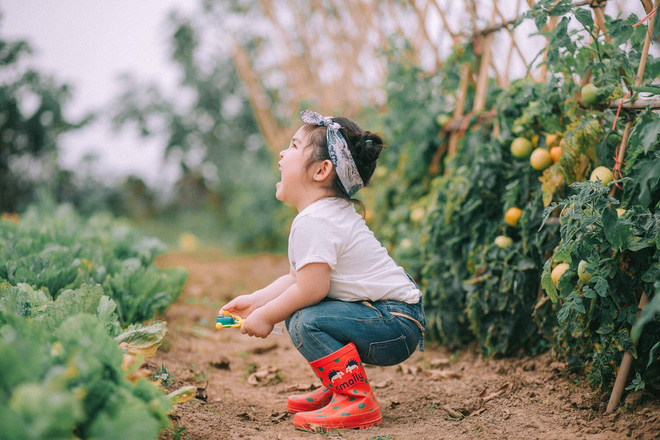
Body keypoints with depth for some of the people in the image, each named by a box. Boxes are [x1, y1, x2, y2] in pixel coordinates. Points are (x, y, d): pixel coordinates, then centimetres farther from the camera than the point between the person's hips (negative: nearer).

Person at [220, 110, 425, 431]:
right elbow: (296, 278, 18)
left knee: (306, 323, -26)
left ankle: (359, 401, -15)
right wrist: (255, 301, 12)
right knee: (294, 311, 15)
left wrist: (266, 316, -9)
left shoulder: (313, 223, -19)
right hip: (392, 316, 11)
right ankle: (337, 387, 23)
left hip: (396, 326, -11)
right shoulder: (331, 213, 14)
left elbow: (310, 288, -23)